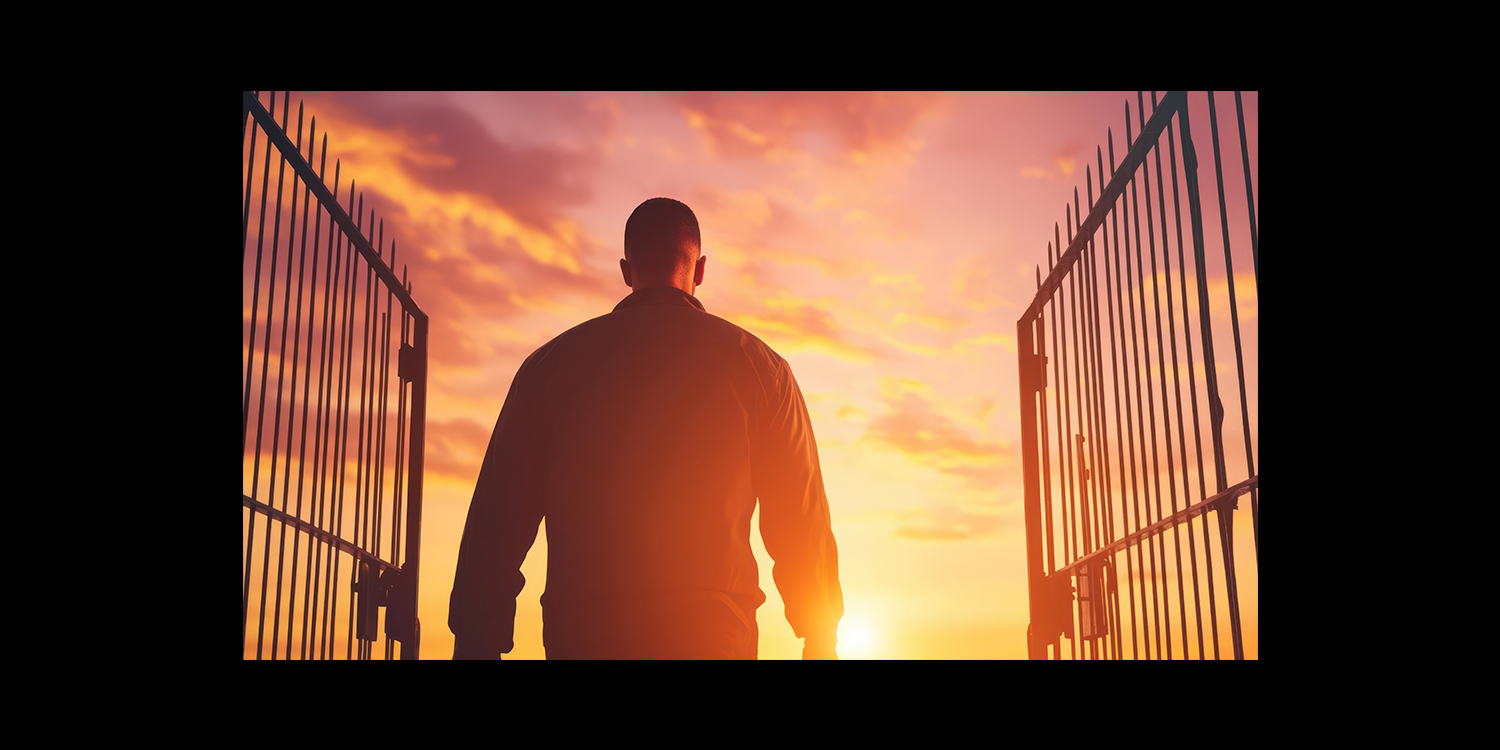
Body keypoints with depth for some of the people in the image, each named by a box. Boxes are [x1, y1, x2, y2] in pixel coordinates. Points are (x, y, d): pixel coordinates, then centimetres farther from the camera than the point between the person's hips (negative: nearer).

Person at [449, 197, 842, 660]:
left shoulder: (551, 362, 11)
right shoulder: (758, 363, 8)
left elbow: (497, 515, 7)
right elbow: (801, 518, 7)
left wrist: (476, 644, 10)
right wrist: (821, 641, 17)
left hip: (580, 635, 2)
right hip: (712, 633, -1)